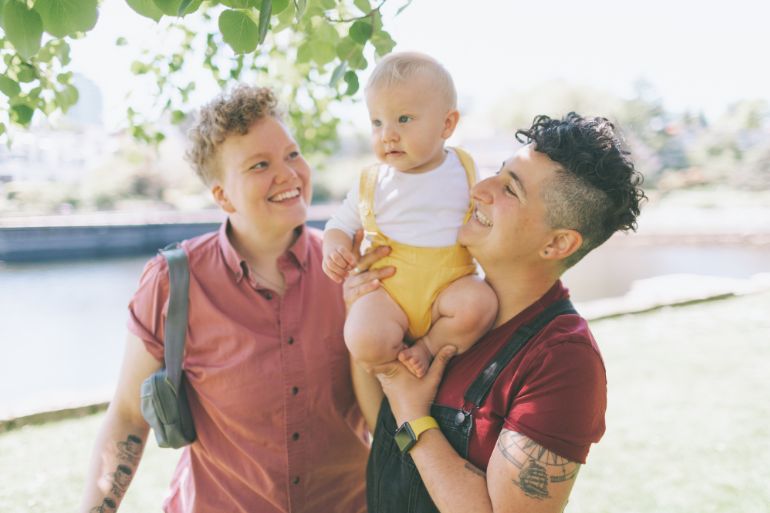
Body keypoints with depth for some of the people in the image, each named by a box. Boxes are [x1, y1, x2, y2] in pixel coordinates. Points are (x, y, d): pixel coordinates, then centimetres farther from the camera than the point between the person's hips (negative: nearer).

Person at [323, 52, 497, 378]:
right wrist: (334, 248, -7)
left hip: (448, 284, 1)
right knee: (365, 343, -29)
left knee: (479, 304, -32)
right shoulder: (372, 182, 5)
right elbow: (341, 225, 15)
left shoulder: (464, 172, 5)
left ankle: (428, 347, -5)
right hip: (388, 289, -1)